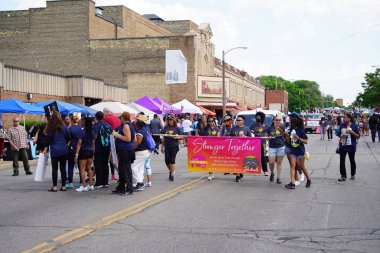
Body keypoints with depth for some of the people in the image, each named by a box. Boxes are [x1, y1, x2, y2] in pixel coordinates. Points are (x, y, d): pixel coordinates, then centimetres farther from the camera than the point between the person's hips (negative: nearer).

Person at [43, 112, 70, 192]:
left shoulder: (50, 128, -6)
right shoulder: (64, 126, -2)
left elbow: (49, 139, -1)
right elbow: (68, 138, 4)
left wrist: (46, 148, 10)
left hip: (54, 151, -2)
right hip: (64, 150, 2)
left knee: (54, 168, 3)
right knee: (63, 168, 7)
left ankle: (54, 186, 3)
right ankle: (63, 186, 9)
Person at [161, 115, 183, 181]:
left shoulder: (177, 128, 0)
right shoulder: (166, 128, 9)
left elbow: (181, 137, 1)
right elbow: (164, 138, 15)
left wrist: (175, 137, -17)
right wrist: (162, 146, 14)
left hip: (174, 146, -3)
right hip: (167, 146, 3)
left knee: (172, 160, -8)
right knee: (167, 161, 1)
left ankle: (172, 174, 1)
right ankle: (170, 171, 27)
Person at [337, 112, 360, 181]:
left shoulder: (354, 125, -8)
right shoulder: (342, 125, 0)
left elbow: (358, 137, -7)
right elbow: (339, 134, 14)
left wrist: (352, 132, -22)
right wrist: (341, 137, -7)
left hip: (351, 147, -2)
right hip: (343, 146, 2)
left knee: (352, 161, 14)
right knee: (342, 161, -1)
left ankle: (353, 175, 31)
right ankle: (343, 176, 5)